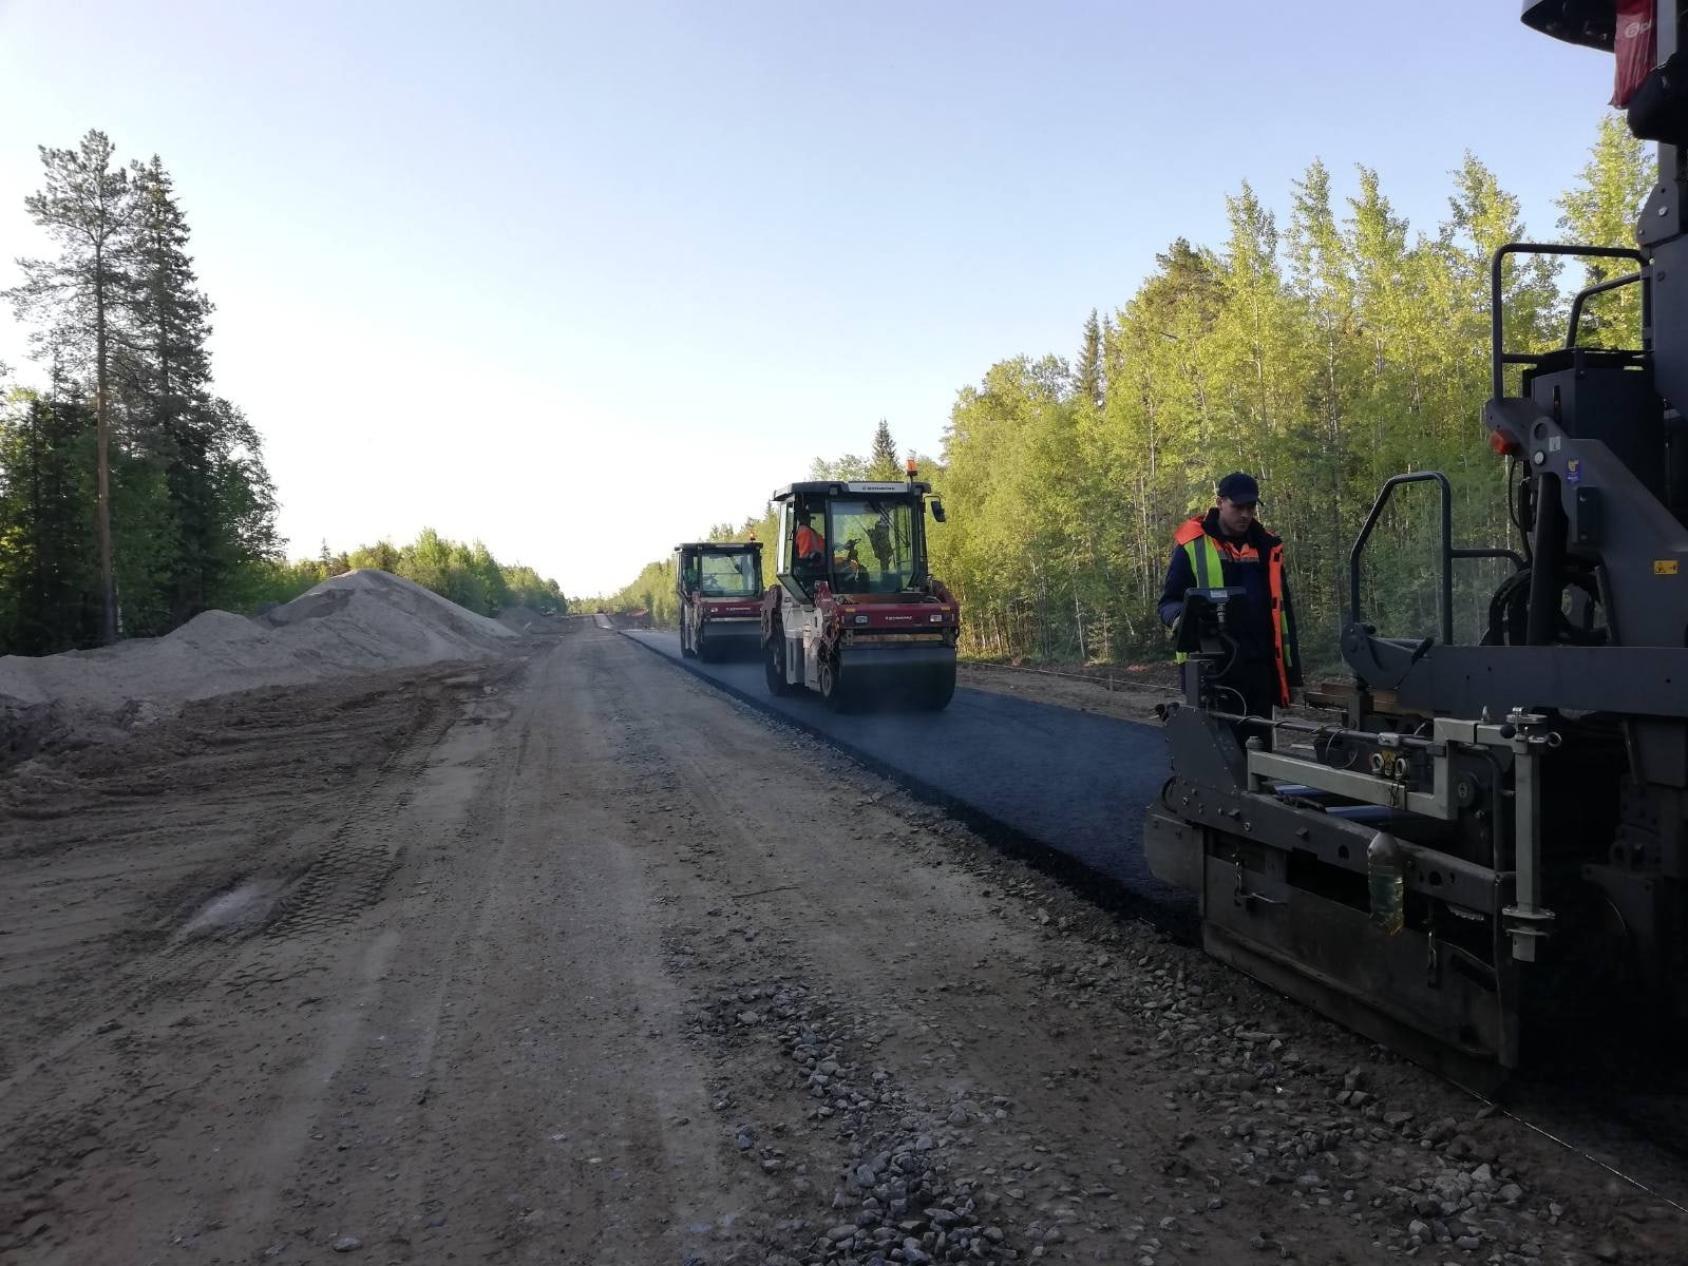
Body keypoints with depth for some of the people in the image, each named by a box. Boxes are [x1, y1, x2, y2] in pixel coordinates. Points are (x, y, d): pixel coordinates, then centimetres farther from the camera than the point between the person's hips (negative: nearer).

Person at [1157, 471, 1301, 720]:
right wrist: (1180, 617, -23)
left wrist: (1291, 670, 12)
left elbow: (1281, 609, 15)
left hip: (1259, 668, 5)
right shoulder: (1192, 545, -2)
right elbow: (1169, 601, 2)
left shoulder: (1267, 546, 11)